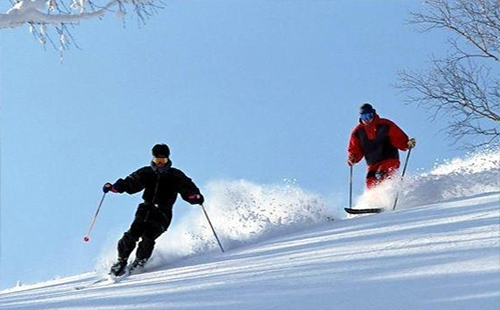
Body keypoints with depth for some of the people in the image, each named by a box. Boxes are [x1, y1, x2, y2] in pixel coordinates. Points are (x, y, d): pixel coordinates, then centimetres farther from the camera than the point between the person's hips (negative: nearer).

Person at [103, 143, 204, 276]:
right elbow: (130, 183, 10)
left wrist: (196, 197, -25)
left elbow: (188, 189, -3)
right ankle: (122, 261, 4)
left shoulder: (176, 176, 2)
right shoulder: (146, 173, 9)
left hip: (162, 214, -2)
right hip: (145, 210, 2)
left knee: (148, 238, -20)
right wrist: (113, 187, -5)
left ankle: (140, 262, 3)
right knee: (132, 235, -14)